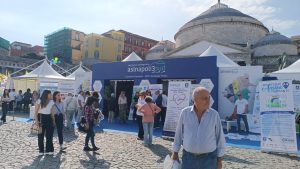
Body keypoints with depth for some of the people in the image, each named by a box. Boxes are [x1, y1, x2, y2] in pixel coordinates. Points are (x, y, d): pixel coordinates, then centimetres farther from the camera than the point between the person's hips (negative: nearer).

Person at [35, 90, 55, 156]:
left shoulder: (51, 102, 6)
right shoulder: (39, 101, -4)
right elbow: (36, 111, -4)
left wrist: (53, 120, 7)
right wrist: (36, 120, -13)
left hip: (48, 118, 3)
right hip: (41, 118, -3)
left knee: (49, 135, 4)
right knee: (41, 135, 4)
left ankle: (49, 150, 13)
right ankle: (41, 151, 15)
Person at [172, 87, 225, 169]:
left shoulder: (214, 114, -8)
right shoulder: (185, 113, -6)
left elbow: (220, 137, -1)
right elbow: (179, 133, 3)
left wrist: (219, 159, 2)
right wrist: (175, 152, 8)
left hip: (209, 158, 0)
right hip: (188, 157, 1)